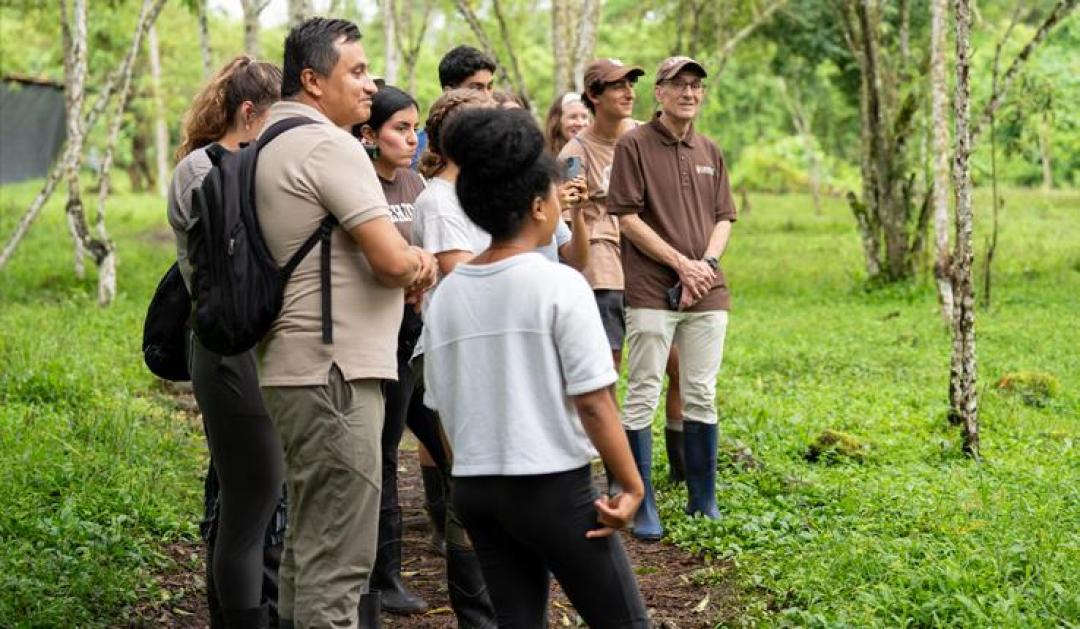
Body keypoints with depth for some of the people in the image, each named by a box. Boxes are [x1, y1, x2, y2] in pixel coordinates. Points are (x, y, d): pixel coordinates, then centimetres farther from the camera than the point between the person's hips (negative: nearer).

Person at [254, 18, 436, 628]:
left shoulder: (273, 145, 17)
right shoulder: (330, 145, -14)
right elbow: (393, 260, -20)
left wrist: (409, 259, 0)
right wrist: (419, 264, 3)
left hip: (300, 366, 11)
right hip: (335, 370, -10)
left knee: (310, 539, 18)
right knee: (338, 555, -8)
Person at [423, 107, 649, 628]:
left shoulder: (447, 293, 4)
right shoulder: (558, 284, -12)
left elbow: (441, 405, 9)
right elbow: (592, 402, -14)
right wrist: (631, 485, -7)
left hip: (472, 487, 6)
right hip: (552, 486, -6)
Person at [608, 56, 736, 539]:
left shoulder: (710, 152, 14)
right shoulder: (634, 145, -3)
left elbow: (723, 218, 15)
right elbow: (627, 218, -8)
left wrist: (706, 263, -5)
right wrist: (681, 263, -11)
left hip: (706, 290, 5)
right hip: (652, 290, -5)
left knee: (701, 398, 9)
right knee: (643, 397, -2)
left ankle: (704, 502, 18)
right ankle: (640, 504, 5)